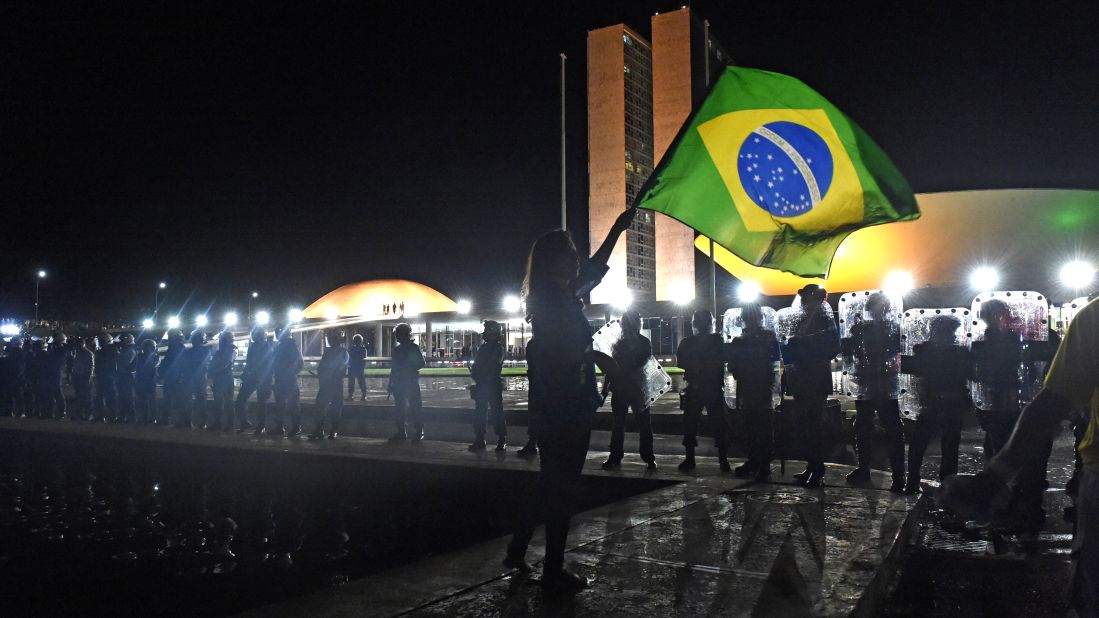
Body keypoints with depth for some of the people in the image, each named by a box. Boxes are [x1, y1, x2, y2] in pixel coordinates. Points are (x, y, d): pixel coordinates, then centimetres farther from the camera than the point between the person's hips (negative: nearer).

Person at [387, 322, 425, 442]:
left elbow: (422, 364, -4)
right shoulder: (397, 350, 13)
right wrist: (390, 384, 14)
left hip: (412, 382, -6)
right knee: (399, 408, 6)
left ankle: (418, 432, 0)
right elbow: (394, 368, 16)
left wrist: (410, 368, -17)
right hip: (399, 383, 6)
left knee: (415, 407, -6)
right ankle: (401, 432, 12)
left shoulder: (414, 348, -3)